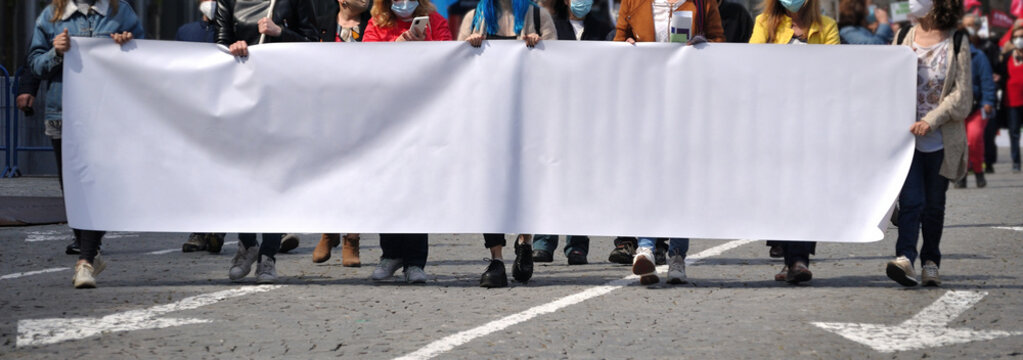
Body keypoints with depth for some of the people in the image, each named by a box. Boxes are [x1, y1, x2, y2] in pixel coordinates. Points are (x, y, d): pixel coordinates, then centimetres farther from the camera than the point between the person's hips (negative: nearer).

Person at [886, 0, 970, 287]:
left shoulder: (958, 44, 0)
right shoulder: (903, 38, 9)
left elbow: (962, 96, -5)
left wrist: (930, 121, -15)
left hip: (940, 139, -1)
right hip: (905, 135, 1)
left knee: (934, 204, 8)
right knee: (911, 200, -13)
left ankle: (930, 262, 19)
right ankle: (905, 258, -22)